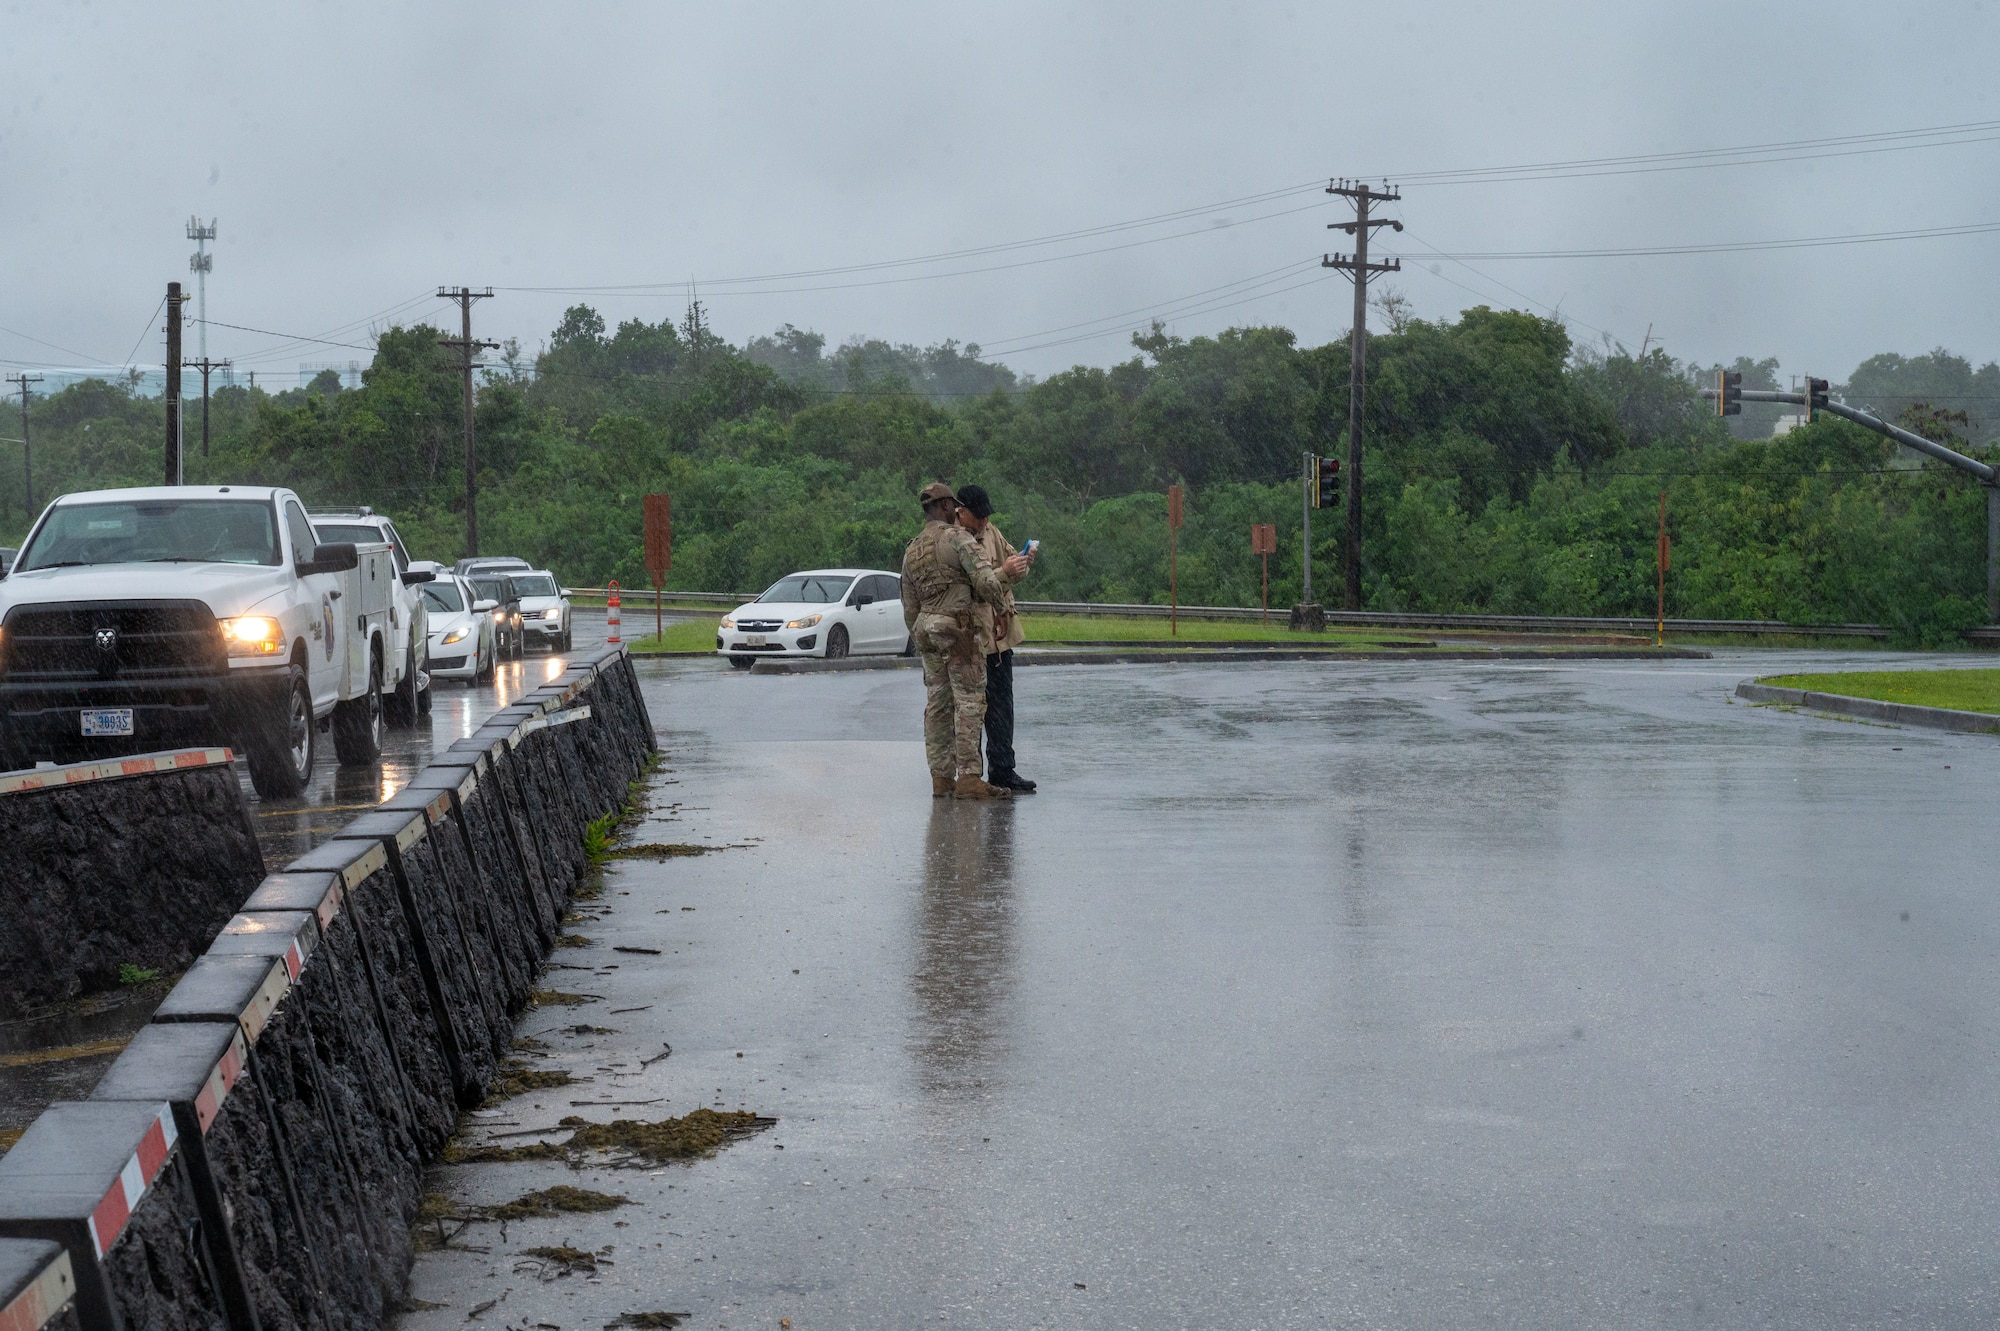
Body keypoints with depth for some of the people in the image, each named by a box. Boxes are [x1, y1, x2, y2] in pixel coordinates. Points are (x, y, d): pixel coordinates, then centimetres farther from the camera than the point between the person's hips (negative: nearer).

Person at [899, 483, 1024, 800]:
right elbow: (985, 579, -19)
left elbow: (909, 608, 20)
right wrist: (1001, 603, 0)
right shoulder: (957, 537, -8)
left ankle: (941, 777, 9)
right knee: (969, 701, -8)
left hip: (924, 627, 8)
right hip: (955, 624, -8)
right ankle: (968, 777, -13)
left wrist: (921, 643, 27)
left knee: (937, 703, 9)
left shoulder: (911, 552, 16)